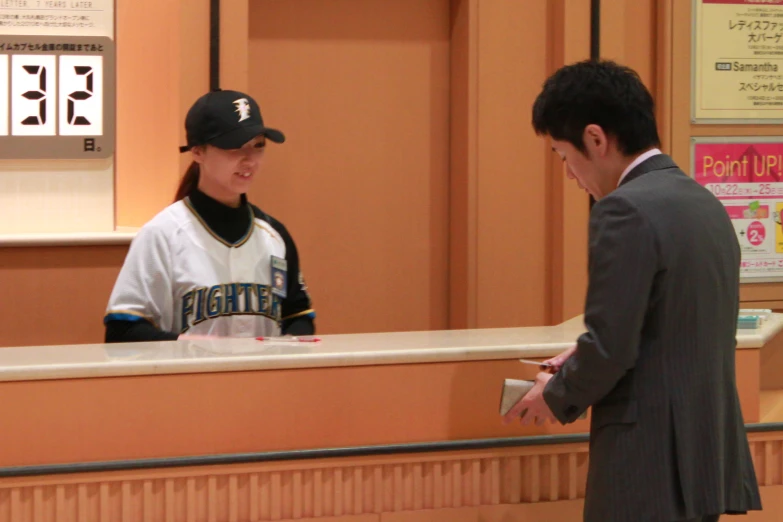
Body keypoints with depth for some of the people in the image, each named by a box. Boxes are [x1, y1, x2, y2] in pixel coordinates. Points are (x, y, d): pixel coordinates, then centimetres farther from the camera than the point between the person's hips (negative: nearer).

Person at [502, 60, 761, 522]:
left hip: (651, 467, -9)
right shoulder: (706, 204, 13)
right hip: (708, 456, 9)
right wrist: (582, 363, 17)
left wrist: (557, 397, 0)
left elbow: (610, 346, -18)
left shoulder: (627, 211, -15)